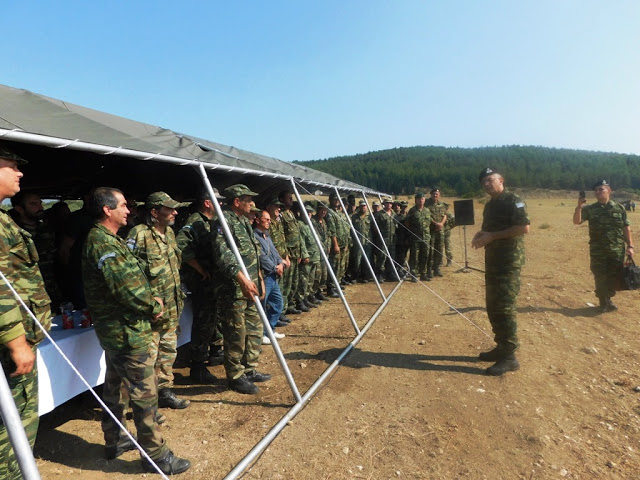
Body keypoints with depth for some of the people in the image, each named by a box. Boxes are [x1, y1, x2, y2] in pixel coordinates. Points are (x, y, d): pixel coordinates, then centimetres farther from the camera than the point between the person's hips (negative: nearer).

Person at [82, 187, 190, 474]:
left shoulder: (106, 239, 13)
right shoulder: (103, 243, -19)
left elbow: (131, 279, 15)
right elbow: (125, 288, -25)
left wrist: (150, 299, 3)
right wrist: (153, 306, -11)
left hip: (114, 330, 11)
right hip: (128, 332, -11)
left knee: (115, 386, 21)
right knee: (145, 392, -3)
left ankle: (114, 441, 36)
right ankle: (155, 454, 8)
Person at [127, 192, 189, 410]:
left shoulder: (169, 232, 10)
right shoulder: (139, 234, -17)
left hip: (171, 308, 9)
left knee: (168, 351, 18)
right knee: (148, 355, 1)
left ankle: (164, 392, 33)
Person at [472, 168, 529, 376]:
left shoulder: (513, 201, -9)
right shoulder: (489, 205, 17)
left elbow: (524, 227, -20)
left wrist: (492, 236, -20)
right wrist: (481, 235, 4)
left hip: (509, 260, -9)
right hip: (492, 260, 9)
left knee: (504, 308, -9)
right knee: (492, 306, 12)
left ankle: (509, 357, -1)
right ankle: (501, 347, 25)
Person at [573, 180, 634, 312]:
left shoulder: (619, 208, 4)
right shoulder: (590, 209, 0)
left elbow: (626, 228, 6)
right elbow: (577, 221, -13)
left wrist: (630, 246, 1)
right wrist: (579, 206, -27)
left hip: (617, 251, 1)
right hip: (598, 251, -1)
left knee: (613, 278, 8)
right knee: (600, 278, 4)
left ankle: (608, 299, 27)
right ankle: (603, 302, 18)